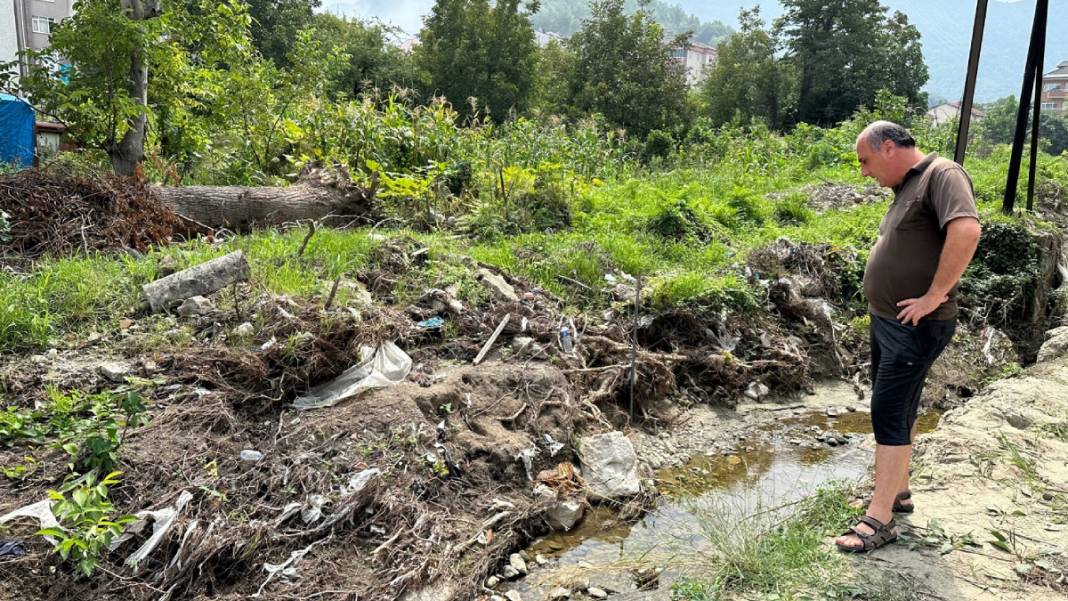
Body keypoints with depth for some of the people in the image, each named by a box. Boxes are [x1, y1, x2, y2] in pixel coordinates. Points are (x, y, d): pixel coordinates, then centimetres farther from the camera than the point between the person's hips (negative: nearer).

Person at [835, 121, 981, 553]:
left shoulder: (943, 174, -15)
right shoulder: (907, 187, 14)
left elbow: (966, 231, -32)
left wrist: (934, 296, -27)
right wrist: (881, 301, 13)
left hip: (915, 327, -10)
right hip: (886, 321, 10)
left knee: (889, 412, -8)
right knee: (899, 409, 17)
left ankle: (879, 520, -2)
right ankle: (897, 490, 31)